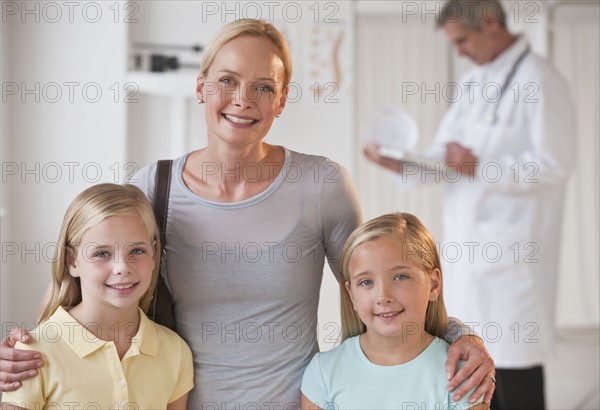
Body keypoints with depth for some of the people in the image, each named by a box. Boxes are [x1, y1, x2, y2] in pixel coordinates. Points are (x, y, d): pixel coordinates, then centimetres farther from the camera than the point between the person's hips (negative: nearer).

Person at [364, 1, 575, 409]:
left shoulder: (539, 80, -11)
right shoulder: (472, 82, 14)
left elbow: (555, 164, -16)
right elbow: (444, 159, 13)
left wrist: (480, 168, -20)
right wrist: (402, 163, -5)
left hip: (511, 247, -8)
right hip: (468, 245, 8)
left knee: (514, 358, -1)